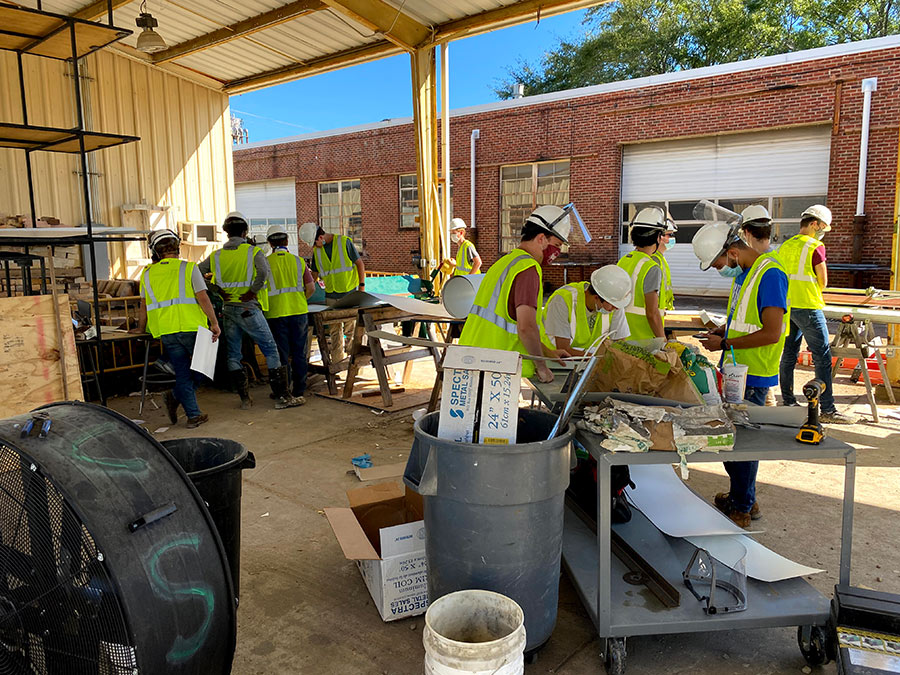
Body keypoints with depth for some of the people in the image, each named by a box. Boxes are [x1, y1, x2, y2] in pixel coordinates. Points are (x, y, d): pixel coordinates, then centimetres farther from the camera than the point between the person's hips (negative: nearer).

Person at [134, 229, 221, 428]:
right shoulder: (188, 268, -1)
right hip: (191, 327, -4)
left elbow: (144, 306, 16)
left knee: (183, 372, 8)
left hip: (166, 332, 4)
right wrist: (214, 323, -3)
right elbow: (203, 298, -8)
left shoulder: (148, 274, 10)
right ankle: (176, 397, -2)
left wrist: (141, 328, 30)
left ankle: (193, 415, 5)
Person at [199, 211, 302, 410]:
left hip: (227, 309, 5)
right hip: (248, 308, -4)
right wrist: (251, 292, -11)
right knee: (271, 350, 0)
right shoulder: (254, 252, -3)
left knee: (233, 355, 12)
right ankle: (282, 396, -2)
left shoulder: (216, 256, 10)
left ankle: (245, 398, 14)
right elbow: (263, 272, -21)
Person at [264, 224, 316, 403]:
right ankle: (299, 393, 13)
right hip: (299, 312, 2)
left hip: (276, 314, -1)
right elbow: (311, 288, 2)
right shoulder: (298, 261, 3)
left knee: (282, 355, 6)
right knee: (299, 354, 9)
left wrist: (265, 304, 13)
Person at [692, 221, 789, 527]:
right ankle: (743, 498, 30)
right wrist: (721, 331, 6)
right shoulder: (743, 272, 12)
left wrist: (725, 344, -16)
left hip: (752, 376, -9)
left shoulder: (770, 273, -18)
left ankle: (741, 509, 14)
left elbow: (772, 333, -23)